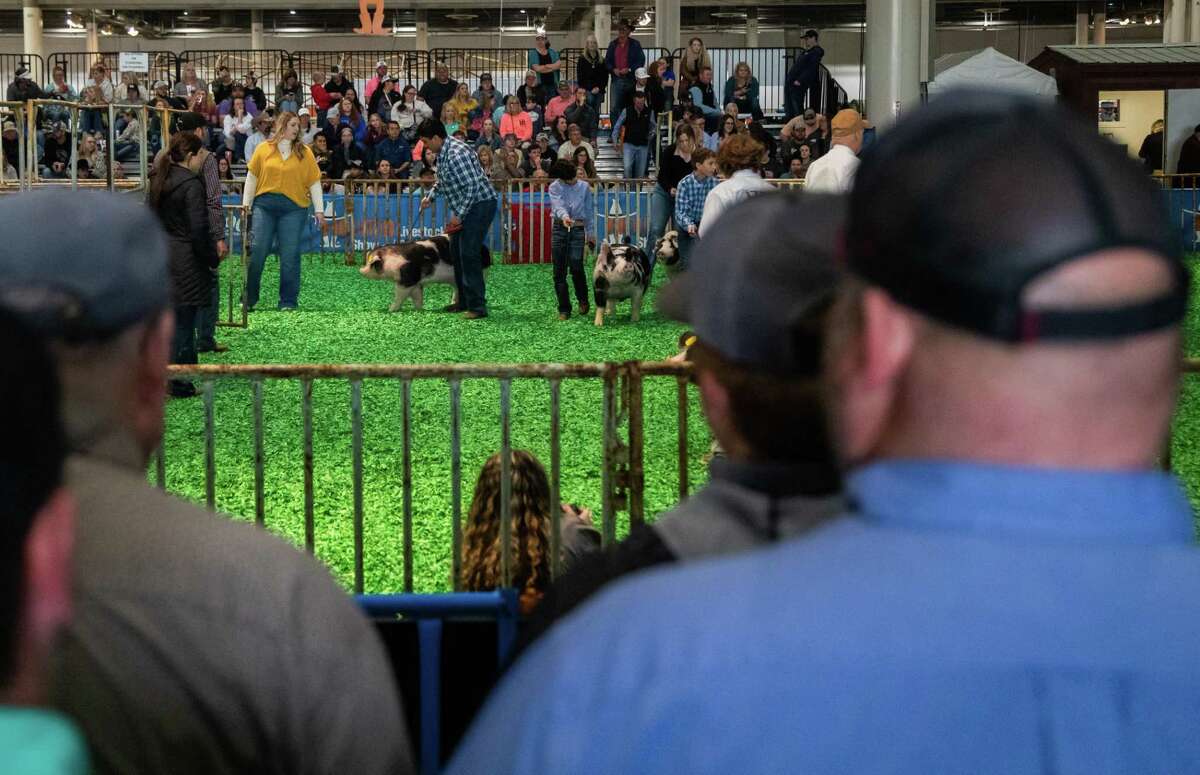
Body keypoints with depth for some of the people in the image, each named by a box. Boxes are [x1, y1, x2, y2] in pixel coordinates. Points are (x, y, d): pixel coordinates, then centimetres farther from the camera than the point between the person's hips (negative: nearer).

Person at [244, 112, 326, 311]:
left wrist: (319, 210, 1)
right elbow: (252, 177, 9)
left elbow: (314, 183, 6)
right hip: (264, 205, 0)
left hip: (293, 207, 0)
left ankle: (288, 301, 8)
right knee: (256, 252, -1)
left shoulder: (304, 153, 7)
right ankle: (248, 298, 8)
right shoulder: (263, 149, 6)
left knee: (290, 257, 0)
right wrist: (246, 204, 4)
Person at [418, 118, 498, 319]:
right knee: (456, 251, 15)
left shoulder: (457, 154, -24)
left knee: (468, 254, -15)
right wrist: (430, 196, 15)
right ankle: (464, 301, 25)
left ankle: (477, 306, -14)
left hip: (480, 203, -11)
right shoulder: (442, 152, 8)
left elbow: (472, 186, -26)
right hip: (465, 207, 11)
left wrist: (459, 215, -22)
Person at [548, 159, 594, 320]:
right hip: (560, 229, 1)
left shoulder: (584, 187, 8)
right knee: (559, 272, 0)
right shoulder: (555, 187, 2)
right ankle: (564, 309, 6)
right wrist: (564, 216, -36)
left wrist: (590, 233, 14)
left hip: (578, 229, 0)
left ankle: (582, 300, 10)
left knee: (576, 267, -15)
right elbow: (558, 205, -16)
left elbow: (589, 210, 14)